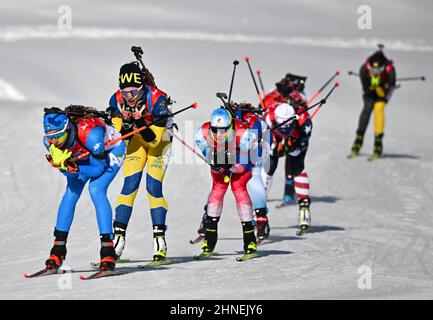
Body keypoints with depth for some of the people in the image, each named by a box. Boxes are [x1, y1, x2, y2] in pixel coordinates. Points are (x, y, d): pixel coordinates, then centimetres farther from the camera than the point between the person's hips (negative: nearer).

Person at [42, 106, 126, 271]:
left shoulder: (90, 133, -41)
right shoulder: (50, 140, -24)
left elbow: (99, 169, -29)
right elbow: (66, 170, -13)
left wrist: (74, 168, -43)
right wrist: (58, 162, -36)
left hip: (111, 150, -6)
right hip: (84, 154, 6)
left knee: (96, 190, -23)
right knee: (70, 193, -7)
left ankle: (108, 249, -22)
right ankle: (58, 248, 2)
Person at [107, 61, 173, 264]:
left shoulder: (157, 99, -32)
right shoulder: (116, 100, -21)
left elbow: (155, 139, -29)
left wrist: (143, 127, -46)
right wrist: (124, 129, -37)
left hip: (159, 140, -3)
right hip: (136, 141, 3)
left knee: (153, 187, -13)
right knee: (130, 186, -9)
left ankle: (160, 240, -5)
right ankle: (119, 237, -5)